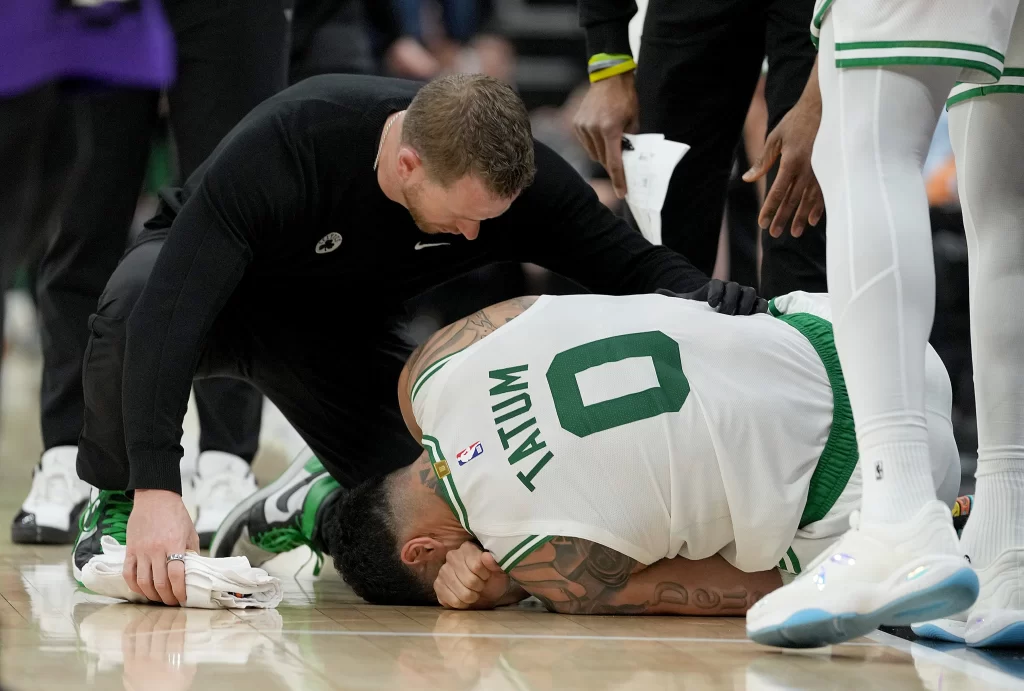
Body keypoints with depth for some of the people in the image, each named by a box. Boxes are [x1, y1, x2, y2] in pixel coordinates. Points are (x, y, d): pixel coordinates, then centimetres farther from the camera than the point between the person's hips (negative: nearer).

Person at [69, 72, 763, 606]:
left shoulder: (520, 179, -27)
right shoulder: (283, 146, -41)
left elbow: (632, 262, -17)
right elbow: (168, 311, -45)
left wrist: (698, 294, -43)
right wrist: (156, 488, -54)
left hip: (340, 325, 4)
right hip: (212, 280, -3)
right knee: (133, 304, -40)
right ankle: (117, 504, -13)